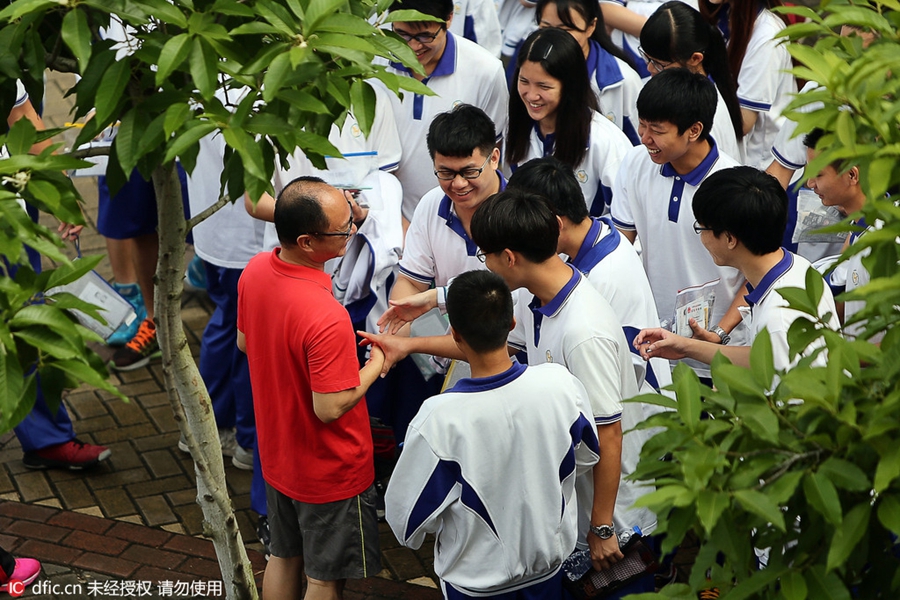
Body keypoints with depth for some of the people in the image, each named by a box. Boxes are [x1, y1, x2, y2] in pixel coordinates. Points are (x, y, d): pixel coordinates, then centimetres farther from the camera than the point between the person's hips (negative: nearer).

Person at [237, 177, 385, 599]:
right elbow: (329, 408, -31)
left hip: (276, 453, 7)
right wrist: (377, 363, -16)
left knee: (283, 557, 26)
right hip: (328, 470, -7)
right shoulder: (326, 318, -37)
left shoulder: (255, 271, -12)